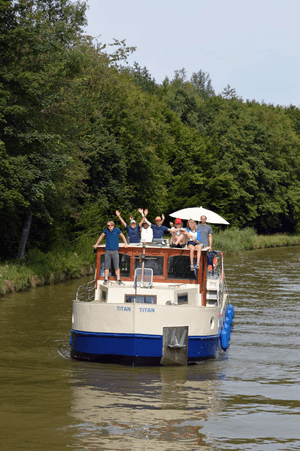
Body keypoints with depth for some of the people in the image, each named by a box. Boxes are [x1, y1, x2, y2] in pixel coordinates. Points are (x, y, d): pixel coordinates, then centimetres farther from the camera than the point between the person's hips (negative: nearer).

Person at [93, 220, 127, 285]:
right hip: (108, 250, 1)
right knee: (106, 266, 1)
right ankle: (106, 280, 8)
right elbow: (101, 236, 19)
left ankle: (118, 280, 1)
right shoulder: (106, 230, 6)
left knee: (117, 267, -2)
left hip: (115, 251, -1)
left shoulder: (116, 230, 2)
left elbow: (122, 236, 11)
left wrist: (125, 243, -1)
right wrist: (96, 244, 22)